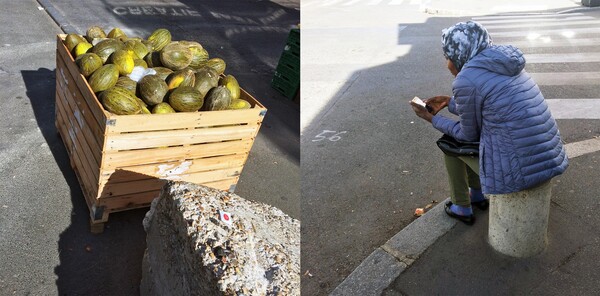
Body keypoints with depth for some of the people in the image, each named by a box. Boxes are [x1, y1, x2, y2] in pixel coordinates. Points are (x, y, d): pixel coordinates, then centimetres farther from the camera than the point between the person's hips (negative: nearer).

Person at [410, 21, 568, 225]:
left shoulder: (465, 81, -14)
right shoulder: (507, 67, 10)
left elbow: (469, 135, -1)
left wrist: (432, 119, 12)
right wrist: (450, 102, 29)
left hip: (516, 173, -7)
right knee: (471, 133, 29)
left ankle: (462, 208, 36)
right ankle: (477, 195, 47)